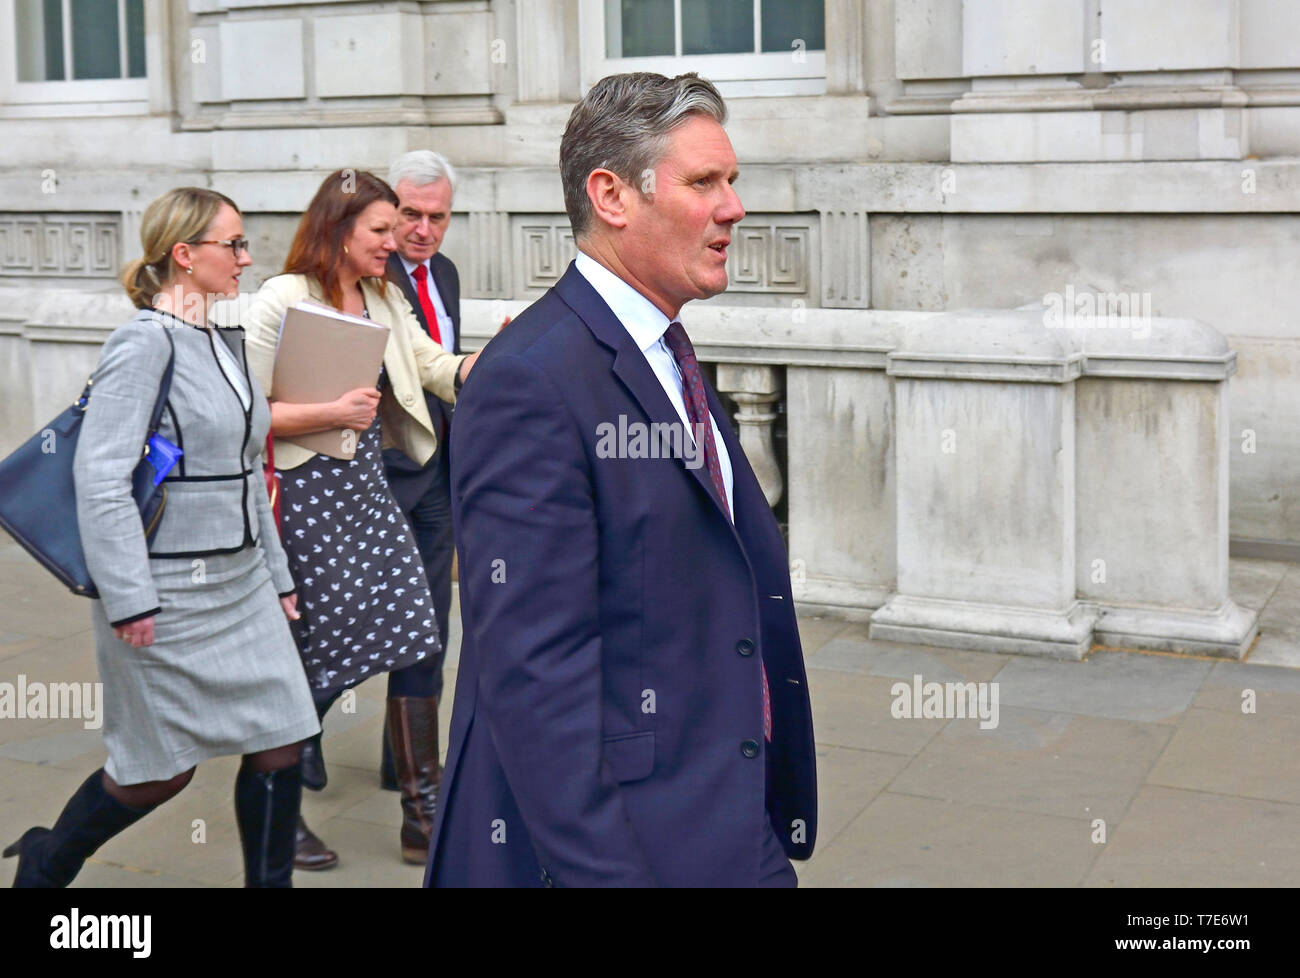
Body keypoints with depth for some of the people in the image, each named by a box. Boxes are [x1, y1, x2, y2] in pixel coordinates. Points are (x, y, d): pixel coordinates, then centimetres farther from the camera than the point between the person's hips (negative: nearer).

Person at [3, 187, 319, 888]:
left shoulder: (224, 343, 11)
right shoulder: (144, 343, -14)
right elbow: (100, 480, -20)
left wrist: (276, 575, 17)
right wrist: (131, 602, -22)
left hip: (240, 583, 8)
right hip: (169, 593, -8)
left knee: (279, 742, 5)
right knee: (161, 769, 5)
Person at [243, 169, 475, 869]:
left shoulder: (384, 299, 12)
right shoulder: (281, 301, -9)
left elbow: (439, 370, 11)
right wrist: (331, 413, -19)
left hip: (369, 487, 7)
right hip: (306, 492, -7)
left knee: (416, 643, 2)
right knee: (318, 657, -1)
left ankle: (422, 815, 12)